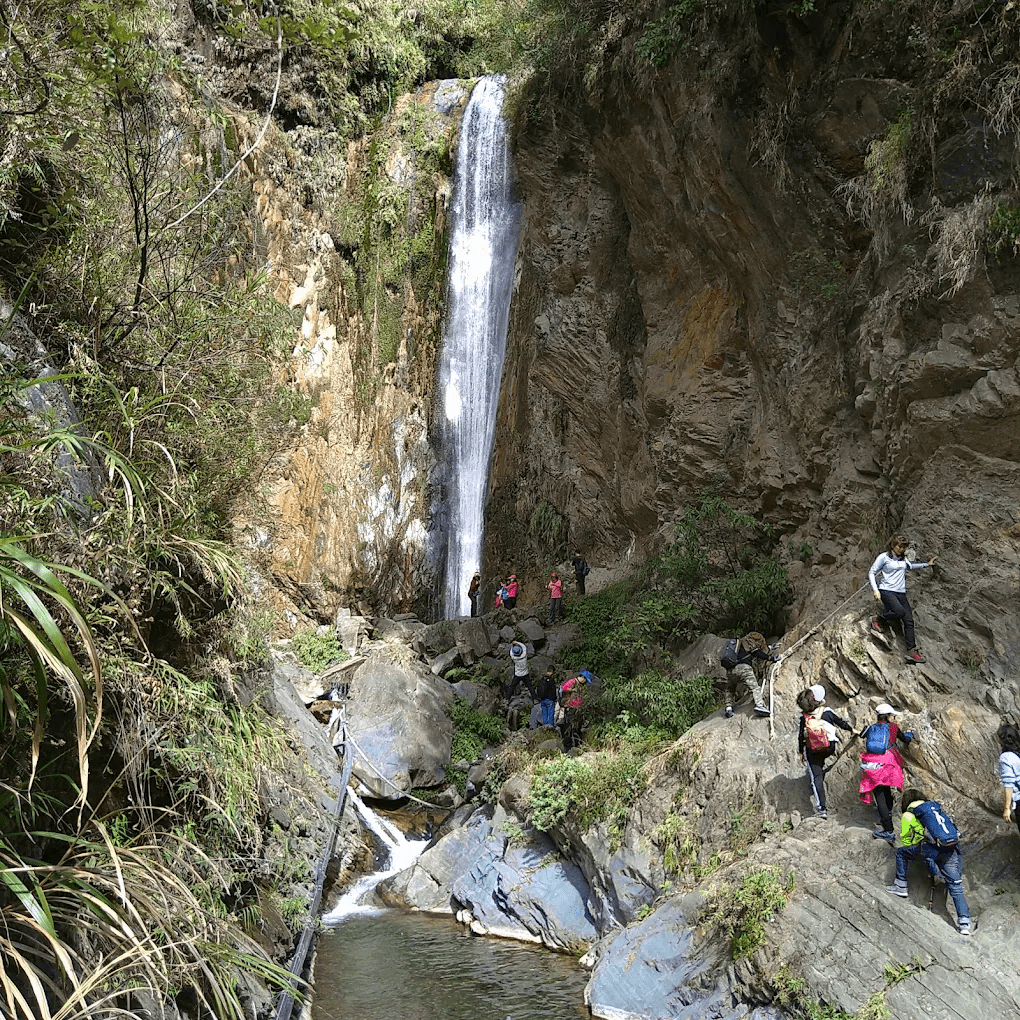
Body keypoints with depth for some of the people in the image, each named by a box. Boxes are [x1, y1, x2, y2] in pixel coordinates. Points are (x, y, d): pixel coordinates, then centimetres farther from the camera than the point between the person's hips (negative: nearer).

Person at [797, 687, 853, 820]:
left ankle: (821, 809, -1)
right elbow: (841, 723, 7)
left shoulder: (803, 718, -9)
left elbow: (800, 737, -4)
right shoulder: (827, 712, -10)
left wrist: (801, 752, 9)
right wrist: (851, 729, 27)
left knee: (816, 777, 5)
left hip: (812, 752, -1)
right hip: (829, 748, 1)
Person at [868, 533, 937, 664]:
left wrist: (927, 564, 29)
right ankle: (879, 620, -1)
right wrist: (875, 590, -11)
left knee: (909, 620, -5)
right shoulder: (884, 557, -4)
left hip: (900, 593, 6)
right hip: (886, 591, -6)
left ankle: (911, 651, -3)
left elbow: (910, 566, 36)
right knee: (900, 612, -30)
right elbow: (872, 572, -1)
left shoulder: (903, 558, 15)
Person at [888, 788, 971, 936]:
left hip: (932, 849, -4)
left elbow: (906, 840, 23)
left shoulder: (908, 815, 15)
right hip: (953, 851, 4)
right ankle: (964, 923, 2)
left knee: (901, 853, 20)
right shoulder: (938, 807, 28)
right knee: (956, 887, 11)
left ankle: (901, 886, 20)